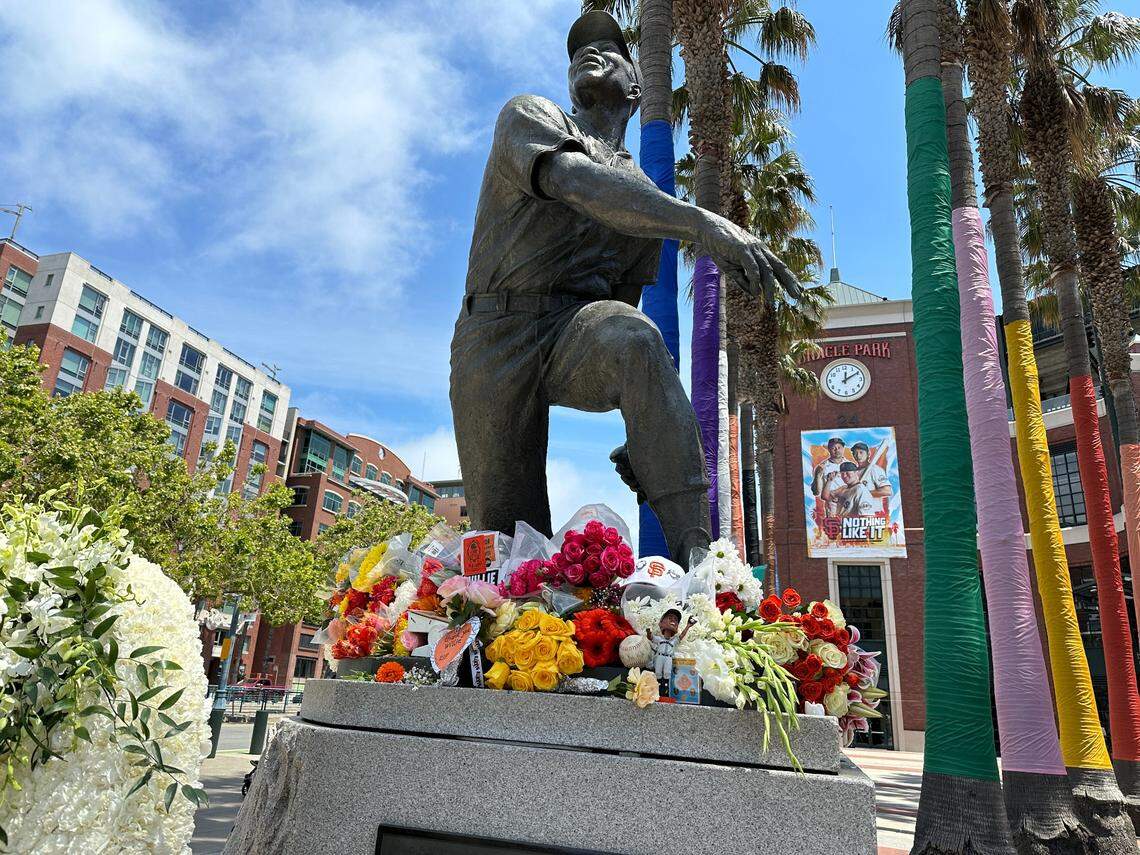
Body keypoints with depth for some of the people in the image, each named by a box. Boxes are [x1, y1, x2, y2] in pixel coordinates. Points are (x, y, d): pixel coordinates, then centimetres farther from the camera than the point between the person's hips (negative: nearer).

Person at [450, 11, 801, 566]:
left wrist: (642, 437, 8)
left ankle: (695, 558, -41)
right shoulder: (528, 116, 11)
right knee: (508, 535, -10)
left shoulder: (645, 197, 22)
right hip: (494, 332, 0)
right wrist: (703, 223, -28)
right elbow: (577, 183, -13)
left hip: (577, 332, 1)